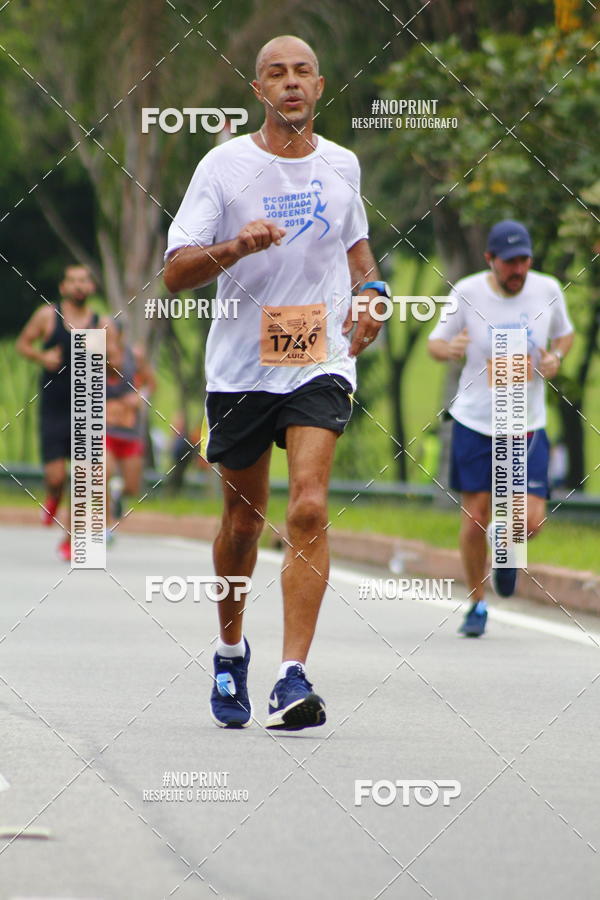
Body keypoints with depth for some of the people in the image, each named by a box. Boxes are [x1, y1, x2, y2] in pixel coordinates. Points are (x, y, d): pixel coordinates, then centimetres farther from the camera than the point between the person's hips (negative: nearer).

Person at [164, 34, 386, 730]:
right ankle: (231, 651, 36)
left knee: (309, 510, -17)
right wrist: (235, 247, -26)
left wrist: (370, 291, 7)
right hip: (241, 365, 0)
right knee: (244, 519, 11)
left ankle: (293, 678, -21)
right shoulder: (224, 165, -4)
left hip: (321, 363, 1)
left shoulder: (341, 166, 6)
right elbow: (174, 273, -9)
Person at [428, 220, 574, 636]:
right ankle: (478, 604, 20)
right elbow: (435, 342, 2)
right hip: (475, 422, -1)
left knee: (530, 521, -9)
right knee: (474, 520, -1)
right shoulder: (467, 293, -9)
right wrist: (449, 348, -22)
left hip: (527, 426, 1)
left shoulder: (547, 290, -4)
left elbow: (565, 334, 15)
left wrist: (556, 357, -8)